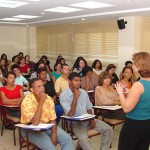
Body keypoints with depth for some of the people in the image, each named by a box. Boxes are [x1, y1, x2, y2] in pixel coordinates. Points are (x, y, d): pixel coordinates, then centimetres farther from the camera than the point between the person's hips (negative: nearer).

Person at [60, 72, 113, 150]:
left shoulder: (84, 92, 7)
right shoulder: (63, 95, -12)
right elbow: (70, 114, -18)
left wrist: (92, 120, -4)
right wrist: (75, 98, -19)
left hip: (88, 119, 6)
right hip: (75, 122, -6)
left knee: (108, 129, -8)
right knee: (83, 138, -36)